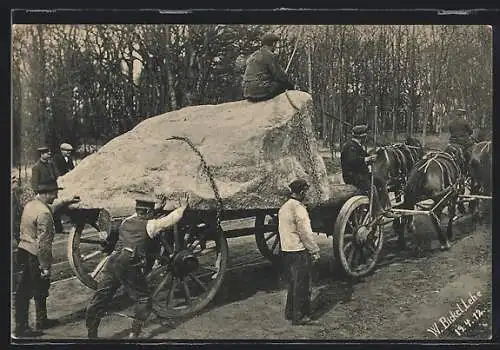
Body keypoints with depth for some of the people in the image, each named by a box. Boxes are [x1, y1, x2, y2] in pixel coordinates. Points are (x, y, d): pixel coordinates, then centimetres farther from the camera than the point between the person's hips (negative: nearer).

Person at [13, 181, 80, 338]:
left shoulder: (30, 204, 5)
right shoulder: (44, 214, -22)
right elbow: (43, 244, -22)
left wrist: (65, 202, 37)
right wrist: (45, 267, -17)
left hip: (23, 251, 9)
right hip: (35, 256, -9)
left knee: (23, 291, 14)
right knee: (40, 291, 9)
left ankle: (21, 326, 23)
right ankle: (41, 322, 23)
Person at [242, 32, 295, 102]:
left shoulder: (252, 56, 20)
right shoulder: (270, 55, -6)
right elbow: (279, 75, -7)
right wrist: (291, 85, 8)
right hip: (260, 91, -9)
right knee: (283, 84, 0)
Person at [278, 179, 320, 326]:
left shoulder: (283, 207, 12)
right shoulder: (298, 208, -17)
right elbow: (305, 232, -19)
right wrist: (315, 250, -12)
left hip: (286, 250, 9)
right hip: (299, 251, -9)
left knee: (292, 283, 18)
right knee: (302, 285, 0)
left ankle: (290, 312, 25)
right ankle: (299, 316, 5)